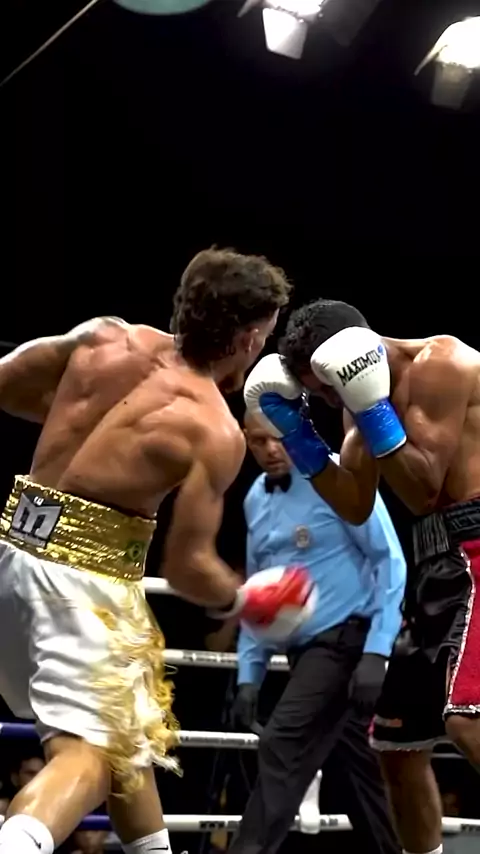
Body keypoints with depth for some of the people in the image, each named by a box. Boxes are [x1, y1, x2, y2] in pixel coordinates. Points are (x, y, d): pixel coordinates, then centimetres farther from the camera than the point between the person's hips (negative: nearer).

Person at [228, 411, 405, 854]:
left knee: (282, 746, -16)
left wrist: (376, 652, -19)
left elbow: (391, 563, -11)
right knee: (355, 768, 11)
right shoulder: (256, 500, 12)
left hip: (346, 640, -7)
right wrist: (249, 673, 11)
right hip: (306, 649, 7)